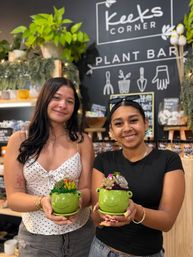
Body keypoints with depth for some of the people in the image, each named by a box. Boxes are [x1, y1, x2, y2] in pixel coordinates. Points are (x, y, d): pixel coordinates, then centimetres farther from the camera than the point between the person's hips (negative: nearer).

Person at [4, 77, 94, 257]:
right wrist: (42, 202, -28)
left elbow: (87, 190, -4)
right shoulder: (19, 141, -8)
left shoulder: (82, 141, -6)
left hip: (80, 235, 1)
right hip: (35, 237, -1)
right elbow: (13, 197, -9)